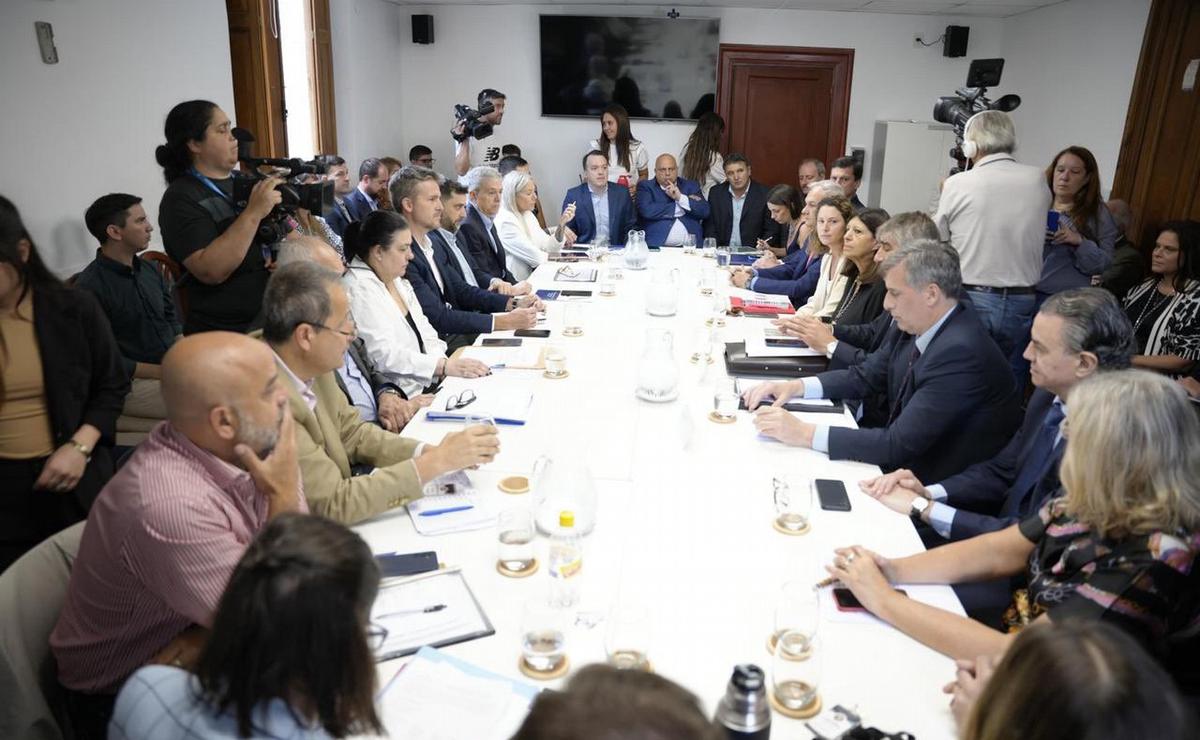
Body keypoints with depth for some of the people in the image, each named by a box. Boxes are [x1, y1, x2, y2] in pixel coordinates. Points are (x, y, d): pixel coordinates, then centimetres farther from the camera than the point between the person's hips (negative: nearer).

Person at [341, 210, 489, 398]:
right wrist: (445, 366, -26)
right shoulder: (359, 289, -14)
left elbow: (424, 331, 13)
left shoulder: (397, 281, 14)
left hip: (426, 386, 9)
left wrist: (444, 362, -7)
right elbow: (384, 356, -22)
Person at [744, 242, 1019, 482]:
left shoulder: (960, 353, -27)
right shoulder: (918, 328, -2)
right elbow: (865, 376, 8)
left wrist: (804, 433, -29)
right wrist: (796, 386, -7)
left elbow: (901, 445, -29)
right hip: (903, 463, 7)